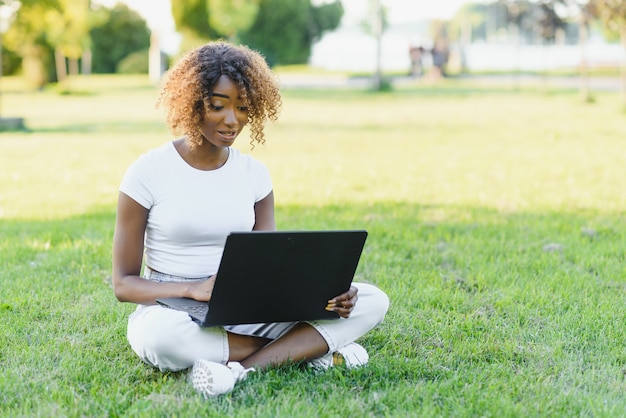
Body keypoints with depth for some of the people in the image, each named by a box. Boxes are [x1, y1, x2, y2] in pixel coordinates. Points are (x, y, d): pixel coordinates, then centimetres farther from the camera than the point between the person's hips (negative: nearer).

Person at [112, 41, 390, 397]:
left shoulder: (254, 174, 6)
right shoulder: (149, 172, -6)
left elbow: (269, 270, 5)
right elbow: (125, 283, -6)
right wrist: (194, 289, -26)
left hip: (245, 314, 4)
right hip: (173, 312, -4)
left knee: (372, 301, -12)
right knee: (161, 334, -42)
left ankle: (242, 368, -27)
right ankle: (310, 346, -22)